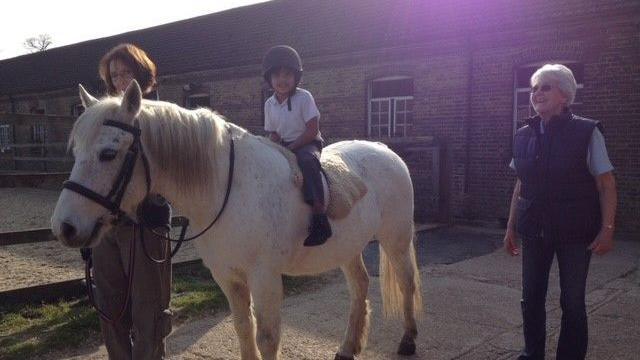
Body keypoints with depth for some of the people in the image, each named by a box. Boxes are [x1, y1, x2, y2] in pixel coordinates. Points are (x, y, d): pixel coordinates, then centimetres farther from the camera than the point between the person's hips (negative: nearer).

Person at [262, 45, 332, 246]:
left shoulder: (304, 97, -8)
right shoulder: (269, 104, 7)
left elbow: (312, 130, -13)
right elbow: (272, 133, 13)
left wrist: (290, 147, -18)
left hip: (307, 143, -6)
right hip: (282, 147, 6)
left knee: (307, 160, -37)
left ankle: (319, 215, -44)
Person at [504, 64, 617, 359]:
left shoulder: (587, 132, -8)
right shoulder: (524, 135, 3)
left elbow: (606, 184, -6)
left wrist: (607, 228, -13)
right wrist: (511, 227, 10)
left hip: (575, 231, -4)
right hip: (534, 230, 4)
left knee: (572, 301, 7)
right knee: (531, 296, 11)